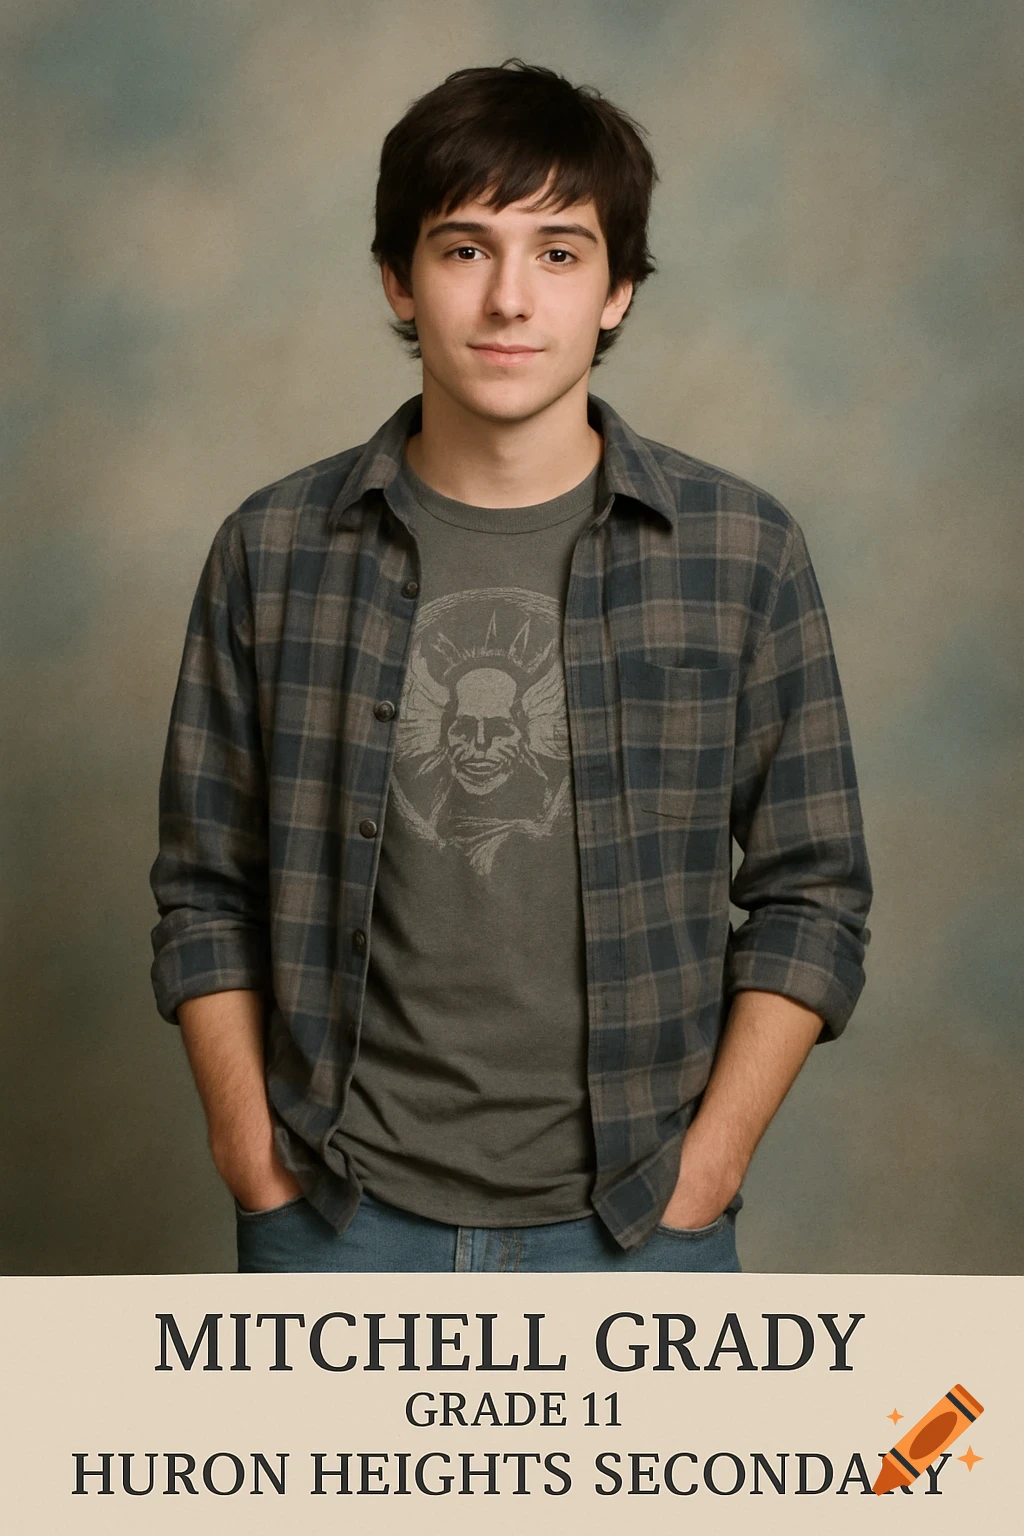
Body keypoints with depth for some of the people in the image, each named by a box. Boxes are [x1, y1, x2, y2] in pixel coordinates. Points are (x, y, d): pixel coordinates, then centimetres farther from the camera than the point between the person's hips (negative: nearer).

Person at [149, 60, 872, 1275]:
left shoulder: (741, 551, -3)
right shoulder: (274, 552, -1)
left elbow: (811, 896, 0)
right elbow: (205, 894, 3)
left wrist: (703, 1174, -6)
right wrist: (255, 1163, -4)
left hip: (633, 1227, 0)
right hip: (340, 1225, 1)